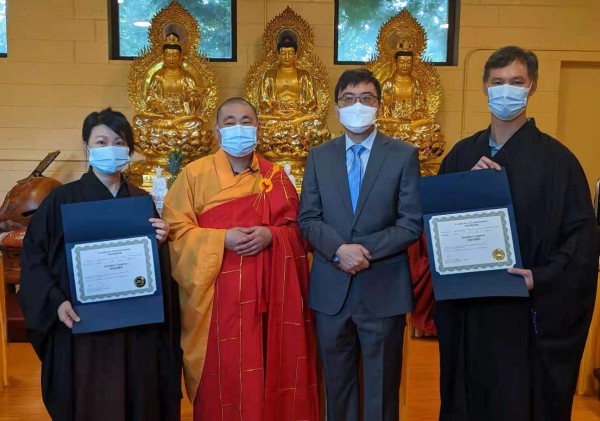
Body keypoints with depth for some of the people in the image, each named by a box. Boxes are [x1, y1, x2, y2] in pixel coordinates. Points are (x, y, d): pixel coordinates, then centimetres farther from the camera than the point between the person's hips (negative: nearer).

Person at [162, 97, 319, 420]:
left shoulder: (275, 176, 8)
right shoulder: (194, 174, 1)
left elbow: (296, 228, 7)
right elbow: (175, 229, -3)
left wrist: (270, 236, -14)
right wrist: (222, 239, -17)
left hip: (265, 294, 2)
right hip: (217, 295, -2)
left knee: (267, 369, 8)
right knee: (221, 374, 5)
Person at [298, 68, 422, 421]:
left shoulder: (404, 155, -1)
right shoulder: (319, 156, 7)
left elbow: (412, 223, -6)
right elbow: (308, 219, 1)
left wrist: (366, 251, -17)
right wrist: (339, 250, -17)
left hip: (383, 289, -2)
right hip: (331, 289, 2)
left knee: (382, 388, 13)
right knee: (337, 385, 16)